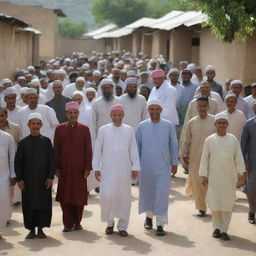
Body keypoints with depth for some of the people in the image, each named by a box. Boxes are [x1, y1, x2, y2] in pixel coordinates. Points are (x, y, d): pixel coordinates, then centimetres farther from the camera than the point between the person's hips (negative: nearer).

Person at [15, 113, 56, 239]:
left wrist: (50, 177, -5)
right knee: (29, 204, 2)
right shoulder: (23, 142, 2)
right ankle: (32, 229, 12)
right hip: (28, 180, 0)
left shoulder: (46, 141, 3)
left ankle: (40, 228, 13)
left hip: (44, 180, 0)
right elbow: (18, 161, 2)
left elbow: (52, 160, 3)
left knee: (44, 204, 2)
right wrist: (19, 179, -5)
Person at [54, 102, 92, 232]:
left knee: (79, 196, 2)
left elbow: (88, 150, 3)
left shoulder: (84, 129, 3)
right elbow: (56, 149, 5)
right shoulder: (60, 129, 4)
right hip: (64, 169, 0)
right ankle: (68, 223, 10)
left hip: (80, 169, 0)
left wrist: (87, 168, -3)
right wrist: (56, 167, -1)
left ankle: (77, 222, 17)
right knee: (65, 196, 1)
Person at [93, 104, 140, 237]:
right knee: (107, 196, -8)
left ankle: (122, 226, 11)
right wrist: (96, 168, 1)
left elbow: (133, 150, 7)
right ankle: (110, 223, 12)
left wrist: (135, 167, 3)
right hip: (108, 170, -1)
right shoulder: (103, 130, 3)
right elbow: (98, 150, 5)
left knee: (124, 197, 2)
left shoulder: (129, 130, 6)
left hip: (124, 170, 1)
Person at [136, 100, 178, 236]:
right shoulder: (142, 126, 3)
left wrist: (174, 163, 5)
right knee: (147, 192, 12)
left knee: (162, 194, -9)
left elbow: (174, 145, 6)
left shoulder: (169, 126, 1)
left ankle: (160, 225, -7)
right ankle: (149, 216, 36)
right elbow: (137, 146, 10)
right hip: (146, 167, 2)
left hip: (163, 167, -2)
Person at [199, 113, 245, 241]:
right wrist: (204, 176, 0)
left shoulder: (233, 139, 1)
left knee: (227, 204, 0)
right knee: (215, 203, 4)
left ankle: (224, 230, 8)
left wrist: (241, 173, -1)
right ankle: (217, 228, 19)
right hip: (214, 177, 0)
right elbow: (205, 158, 3)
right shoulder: (209, 140, 0)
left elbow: (238, 157, 4)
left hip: (229, 177, 0)